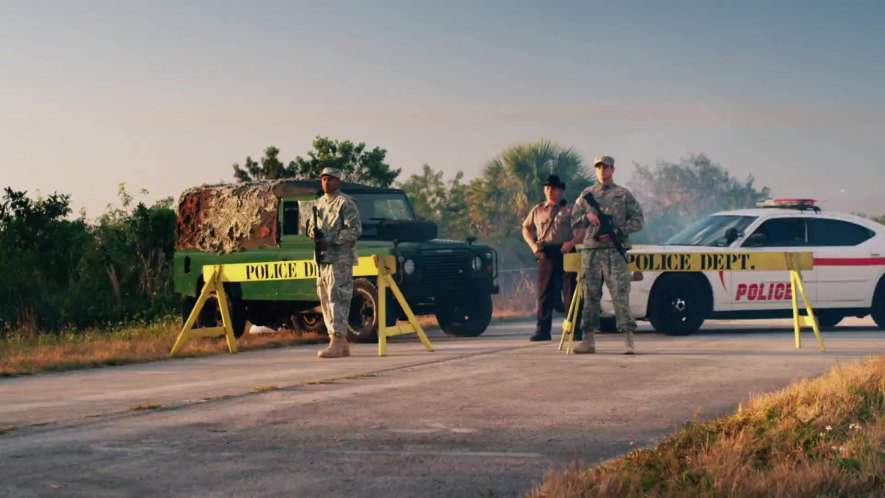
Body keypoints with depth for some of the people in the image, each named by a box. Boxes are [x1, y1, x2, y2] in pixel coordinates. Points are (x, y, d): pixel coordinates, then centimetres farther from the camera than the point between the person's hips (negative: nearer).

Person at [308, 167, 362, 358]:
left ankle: (337, 344, -15)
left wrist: (330, 240, -17)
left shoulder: (345, 203, -6)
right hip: (321, 258, 8)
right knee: (326, 302, 8)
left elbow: (355, 230, -13)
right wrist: (314, 232, 0)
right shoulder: (318, 203, 17)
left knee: (337, 300, -13)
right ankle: (342, 343, 14)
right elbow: (311, 228, 25)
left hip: (340, 258, -8)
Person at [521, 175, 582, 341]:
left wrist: (573, 242, -15)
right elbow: (526, 228, 25)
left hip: (565, 254, -3)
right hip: (545, 255, 3)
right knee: (544, 293, 2)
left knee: (570, 293, -2)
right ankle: (542, 329, 4)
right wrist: (533, 245, 8)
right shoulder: (537, 210, 15)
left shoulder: (570, 209, 4)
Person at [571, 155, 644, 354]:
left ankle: (628, 339, -11)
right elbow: (573, 221, 16)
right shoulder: (586, 194, 15)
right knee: (590, 296, 5)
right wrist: (587, 217, -6)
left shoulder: (623, 195, 7)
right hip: (590, 251, 3)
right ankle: (588, 339, 10)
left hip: (615, 252, -3)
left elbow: (638, 221, 3)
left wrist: (617, 232, -9)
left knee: (620, 295, -9)